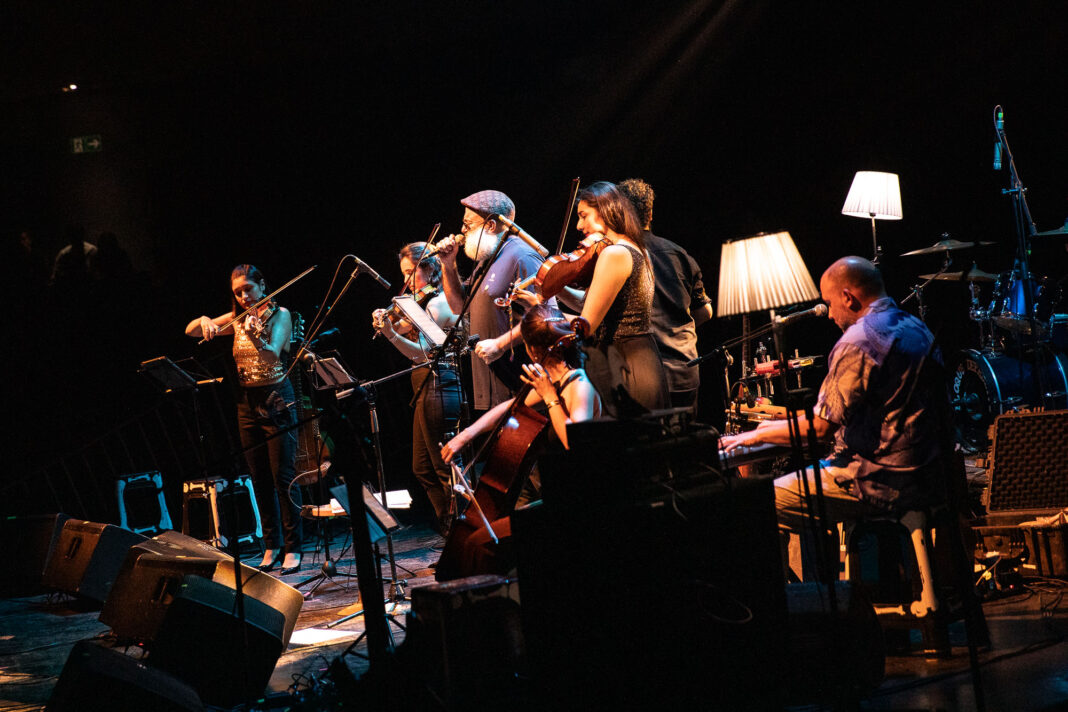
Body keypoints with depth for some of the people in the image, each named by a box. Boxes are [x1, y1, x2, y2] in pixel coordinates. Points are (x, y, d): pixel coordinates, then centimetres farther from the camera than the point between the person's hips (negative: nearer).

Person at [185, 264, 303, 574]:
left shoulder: (279, 314, -4)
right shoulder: (237, 319, 10)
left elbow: (272, 355, -20)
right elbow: (190, 331, 14)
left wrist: (255, 336, -40)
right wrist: (204, 321, -8)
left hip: (276, 400, -5)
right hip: (247, 404, 5)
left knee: (283, 477, -8)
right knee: (260, 480, 7)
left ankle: (293, 548, -5)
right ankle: (271, 545, 15)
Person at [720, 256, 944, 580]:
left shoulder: (858, 343, -18)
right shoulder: (916, 329, 11)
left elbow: (821, 428, -19)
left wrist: (757, 435, -4)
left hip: (878, 483, -10)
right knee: (803, 473, 27)